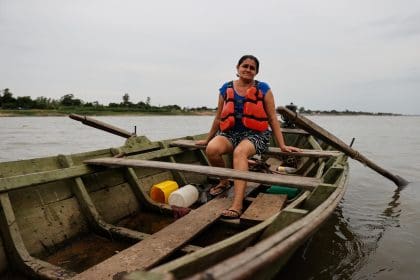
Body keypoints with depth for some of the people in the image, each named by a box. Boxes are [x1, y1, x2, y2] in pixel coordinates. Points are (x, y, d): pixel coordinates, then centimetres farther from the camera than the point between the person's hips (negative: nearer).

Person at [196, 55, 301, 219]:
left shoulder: (263, 89, 4)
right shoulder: (226, 89, 10)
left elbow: (272, 119, 4)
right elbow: (218, 118, 18)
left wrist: (282, 145, -1)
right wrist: (207, 139, 24)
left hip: (255, 134, -3)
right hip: (229, 133, 3)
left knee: (240, 152, -36)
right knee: (211, 149, -29)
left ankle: (237, 205, -43)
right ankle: (224, 182, 1)